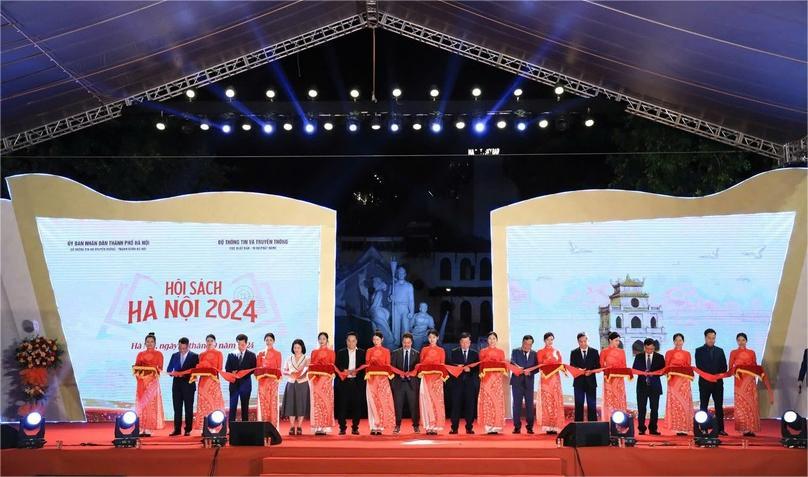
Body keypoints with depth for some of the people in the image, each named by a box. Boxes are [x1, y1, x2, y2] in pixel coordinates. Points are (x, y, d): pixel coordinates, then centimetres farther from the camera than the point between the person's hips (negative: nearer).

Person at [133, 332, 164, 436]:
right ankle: (141, 429, -1)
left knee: (151, 404, -7)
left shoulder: (158, 354, 8)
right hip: (142, 381, 3)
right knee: (141, 404, -2)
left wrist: (154, 371, -19)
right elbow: (136, 367, 10)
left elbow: (160, 368, 1)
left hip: (153, 381, -3)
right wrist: (138, 372, -11)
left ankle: (148, 429, -7)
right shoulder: (140, 354, 16)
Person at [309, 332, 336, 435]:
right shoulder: (314, 352, 17)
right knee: (316, 402, 0)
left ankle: (325, 427, -7)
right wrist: (311, 377, -2)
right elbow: (311, 366, 13)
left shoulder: (331, 352, 8)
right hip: (315, 379, 3)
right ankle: (317, 427, 1)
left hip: (326, 379, -3)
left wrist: (331, 375, -15)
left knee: (326, 401, -7)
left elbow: (332, 367, 2)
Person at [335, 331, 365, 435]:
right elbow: (337, 367, 3)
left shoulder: (362, 353, 10)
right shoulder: (341, 352, 10)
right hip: (344, 382, 0)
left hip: (357, 383, 0)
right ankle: (342, 428, 5)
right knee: (342, 406, -2)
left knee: (356, 405, -1)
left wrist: (356, 371, -11)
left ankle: (355, 428, 8)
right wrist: (345, 371, -12)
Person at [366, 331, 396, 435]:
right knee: (373, 402, -3)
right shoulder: (369, 351, 12)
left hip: (383, 379, 0)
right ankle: (373, 427, -2)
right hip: (372, 378, 0)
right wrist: (367, 374, -13)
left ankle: (380, 426, -3)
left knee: (382, 401, -5)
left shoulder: (386, 351, 10)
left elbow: (388, 365, 7)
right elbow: (367, 364, 6)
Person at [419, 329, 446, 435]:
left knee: (436, 401, -5)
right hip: (426, 378, 1)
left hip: (437, 378, -1)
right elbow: (421, 364, 10)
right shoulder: (424, 350, 13)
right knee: (427, 401, -4)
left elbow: (442, 365, 7)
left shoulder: (441, 351, 11)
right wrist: (420, 372, -9)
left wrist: (443, 374, -10)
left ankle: (436, 426, -3)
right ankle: (428, 426, -2)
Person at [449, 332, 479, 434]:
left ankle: (469, 428, 8)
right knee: (456, 404, -3)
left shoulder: (474, 354, 13)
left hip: (470, 382, 1)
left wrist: (470, 369, -13)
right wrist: (458, 366, -16)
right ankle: (454, 428, 1)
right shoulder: (454, 352, 10)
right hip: (457, 382, -1)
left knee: (470, 405, 0)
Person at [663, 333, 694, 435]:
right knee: (674, 403, -6)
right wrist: (669, 373, -14)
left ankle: (684, 428, -3)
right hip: (673, 380, -1)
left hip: (684, 380, 1)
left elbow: (689, 367, 8)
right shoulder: (669, 353, 11)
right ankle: (677, 427, -6)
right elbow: (666, 367, 6)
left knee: (685, 403, -3)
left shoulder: (687, 354, 14)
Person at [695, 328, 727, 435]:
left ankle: (720, 429, 4)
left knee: (719, 406, 2)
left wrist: (718, 375, -9)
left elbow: (724, 367, 7)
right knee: (703, 406, 1)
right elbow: (699, 366, -6)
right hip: (704, 382, -2)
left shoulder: (720, 351, 12)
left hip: (718, 382, 2)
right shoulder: (699, 351, 3)